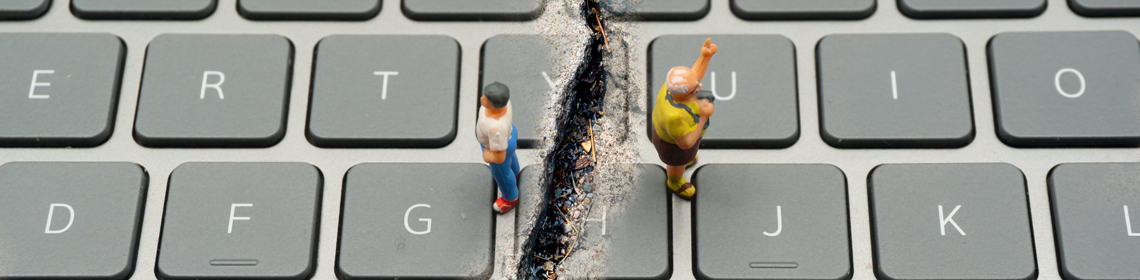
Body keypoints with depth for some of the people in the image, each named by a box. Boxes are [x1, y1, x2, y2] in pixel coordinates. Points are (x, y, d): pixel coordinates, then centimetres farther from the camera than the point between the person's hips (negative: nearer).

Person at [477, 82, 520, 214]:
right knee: (509, 158, 37)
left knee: (500, 172, 26)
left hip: (500, 146, -6)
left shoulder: (496, 127, -48)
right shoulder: (499, 97, -30)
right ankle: (513, 172, 71)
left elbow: (500, 157, -36)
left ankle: (511, 198, 56)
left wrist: (488, 157, -14)